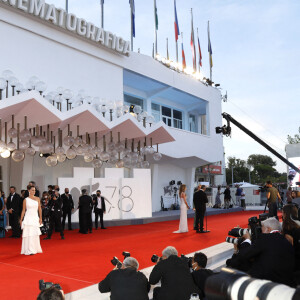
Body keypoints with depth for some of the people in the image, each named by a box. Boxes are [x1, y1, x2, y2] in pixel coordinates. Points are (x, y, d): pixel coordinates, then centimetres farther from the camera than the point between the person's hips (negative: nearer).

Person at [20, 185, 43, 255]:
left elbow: (39, 209, 7)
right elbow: (23, 210, 4)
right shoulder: (26, 200, -1)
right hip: (28, 218, -3)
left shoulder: (37, 199, 5)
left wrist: (40, 218, 2)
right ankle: (29, 250, -1)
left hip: (35, 218, 3)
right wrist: (21, 219, 4)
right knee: (29, 234, -5)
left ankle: (36, 249, 19)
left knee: (35, 234, 8)